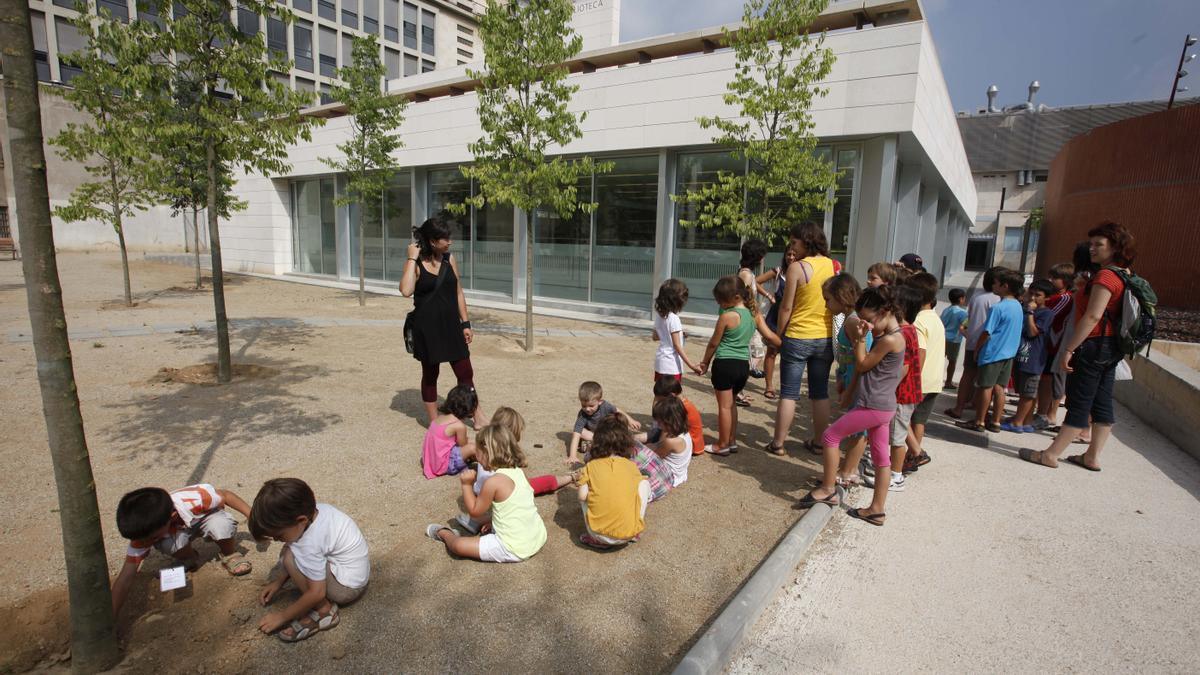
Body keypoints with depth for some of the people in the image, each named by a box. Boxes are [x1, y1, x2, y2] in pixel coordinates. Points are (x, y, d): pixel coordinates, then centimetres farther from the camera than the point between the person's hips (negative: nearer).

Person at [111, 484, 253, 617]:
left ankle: (230, 555, -5)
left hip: (207, 516, -3)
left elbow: (226, 495, -26)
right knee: (168, 544, -32)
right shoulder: (145, 530, -31)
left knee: (221, 527, -37)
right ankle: (190, 559, 2)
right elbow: (126, 578, -25)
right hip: (178, 530, 3)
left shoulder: (195, 499, -44)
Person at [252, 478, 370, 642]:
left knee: (291, 557, -21)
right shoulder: (311, 511, -10)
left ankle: (324, 612, -8)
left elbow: (317, 593, -23)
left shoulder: (310, 543, -31)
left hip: (348, 587, -9)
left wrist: (282, 616, -9)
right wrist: (278, 582, 8)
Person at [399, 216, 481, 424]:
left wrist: (466, 323, 6)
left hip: (451, 325, 4)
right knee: (430, 374, 10)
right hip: (427, 327, -3)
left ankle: (478, 419, 20)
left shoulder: (449, 259, 3)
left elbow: (458, 293, 9)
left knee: (466, 373, 6)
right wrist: (412, 259, -21)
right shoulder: (415, 263, -8)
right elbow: (406, 291, -26)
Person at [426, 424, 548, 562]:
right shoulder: (519, 472, 1)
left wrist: (467, 484, -3)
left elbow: (475, 511, -6)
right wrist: (493, 521, 21)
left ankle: (445, 533, 28)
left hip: (514, 549, -7)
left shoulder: (494, 482, -20)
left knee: (458, 545, 3)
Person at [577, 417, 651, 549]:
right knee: (644, 483, 17)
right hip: (628, 534, 0)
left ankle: (597, 539, 11)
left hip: (599, 534, 0)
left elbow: (582, 496, -4)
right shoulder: (631, 465, 5)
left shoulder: (591, 466, 2)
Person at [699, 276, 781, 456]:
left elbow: (714, 343, -5)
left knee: (724, 406, 3)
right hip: (743, 365, 7)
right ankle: (732, 441, 28)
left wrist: (705, 362, 8)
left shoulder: (727, 316, -14)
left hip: (725, 364, -7)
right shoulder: (754, 313, 4)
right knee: (731, 404, 21)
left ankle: (722, 445, 13)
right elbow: (770, 336, 5)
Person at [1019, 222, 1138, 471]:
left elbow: (1092, 317, -21)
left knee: (1079, 403, -4)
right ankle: (1092, 456, 21)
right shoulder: (1124, 276, 13)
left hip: (1094, 346, -9)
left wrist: (1068, 349, -20)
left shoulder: (1105, 276, -16)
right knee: (1102, 403, 12)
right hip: (1110, 347, 9)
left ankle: (1050, 455, 2)